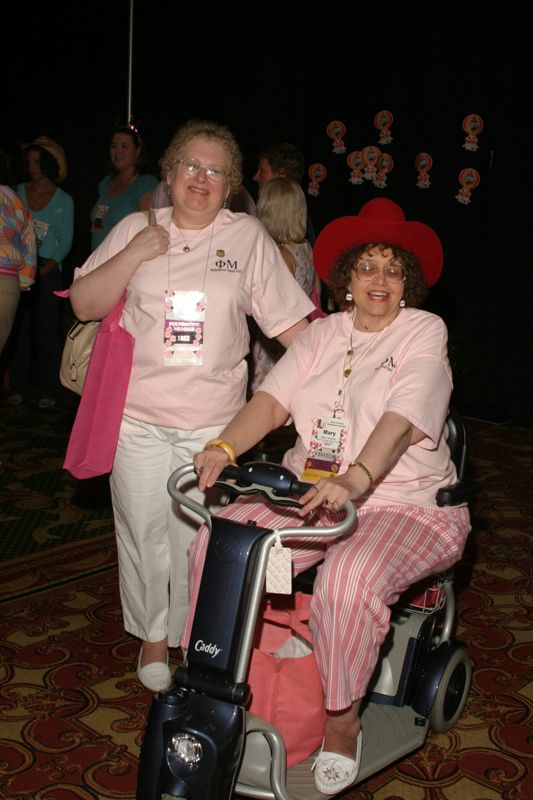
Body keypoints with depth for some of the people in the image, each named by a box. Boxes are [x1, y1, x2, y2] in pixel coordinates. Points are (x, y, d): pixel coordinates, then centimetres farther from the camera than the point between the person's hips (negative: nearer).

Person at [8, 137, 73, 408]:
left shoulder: (63, 200, 3)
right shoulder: (20, 192, 9)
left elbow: (65, 243, 1)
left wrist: (44, 270, -11)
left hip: (48, 271, -2)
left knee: (47, 330, -2)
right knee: (19, 328, 2)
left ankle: (48, 390, 3)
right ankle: (18, 387, 9)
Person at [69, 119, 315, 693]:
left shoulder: (248, 237, 5)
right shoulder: (135, 230, 8)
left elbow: (290, 321, 4)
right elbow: (84, 304, 6)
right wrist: (132, 257, -6)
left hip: (213, 422, -1)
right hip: (138, 415, 1)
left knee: (199, 533, 0)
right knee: (144, 528, 8)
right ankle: (152, 635, 28)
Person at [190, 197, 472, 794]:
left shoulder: (425, 333, -2)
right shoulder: (325, 332, 13)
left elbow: (401, 421, -19)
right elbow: (273, 399, 0)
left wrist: (353, 480, -37)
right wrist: (224, 447, -20)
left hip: (402, 503, -5)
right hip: (309, 492, 5)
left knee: (349, 580, -34)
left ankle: (342, 723, -9)